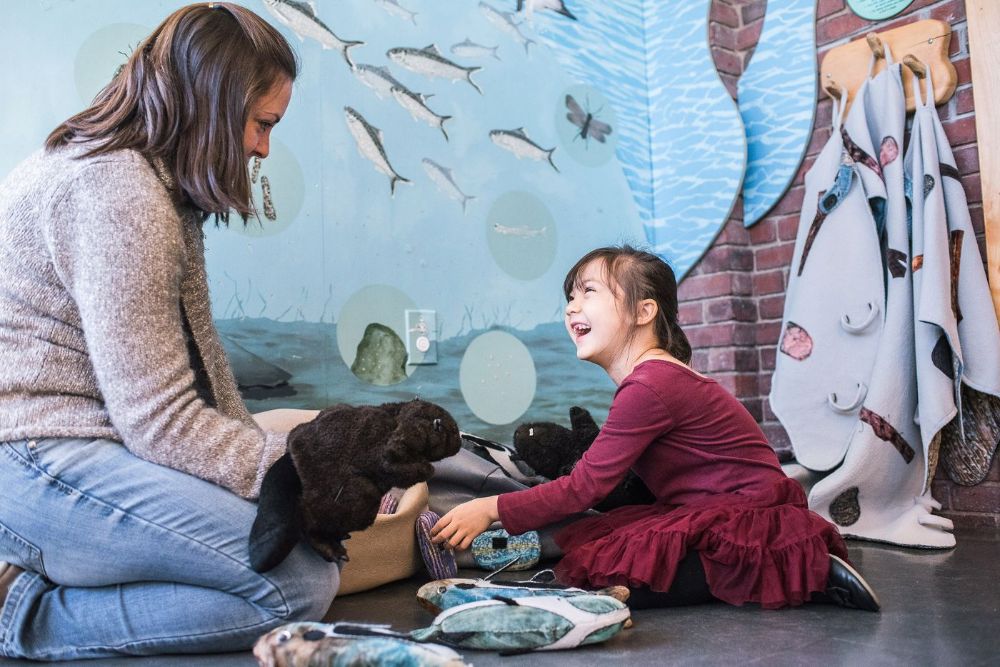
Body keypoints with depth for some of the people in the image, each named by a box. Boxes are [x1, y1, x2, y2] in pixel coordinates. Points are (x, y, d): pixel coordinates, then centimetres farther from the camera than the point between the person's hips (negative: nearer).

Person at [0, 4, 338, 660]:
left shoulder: (158, 184, 12)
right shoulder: (118, 193, -20)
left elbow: (197, 353, 10)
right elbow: (159, 420, -21)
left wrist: (260, 447, 3)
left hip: (73, 440, 11)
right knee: (304, 584, -18)